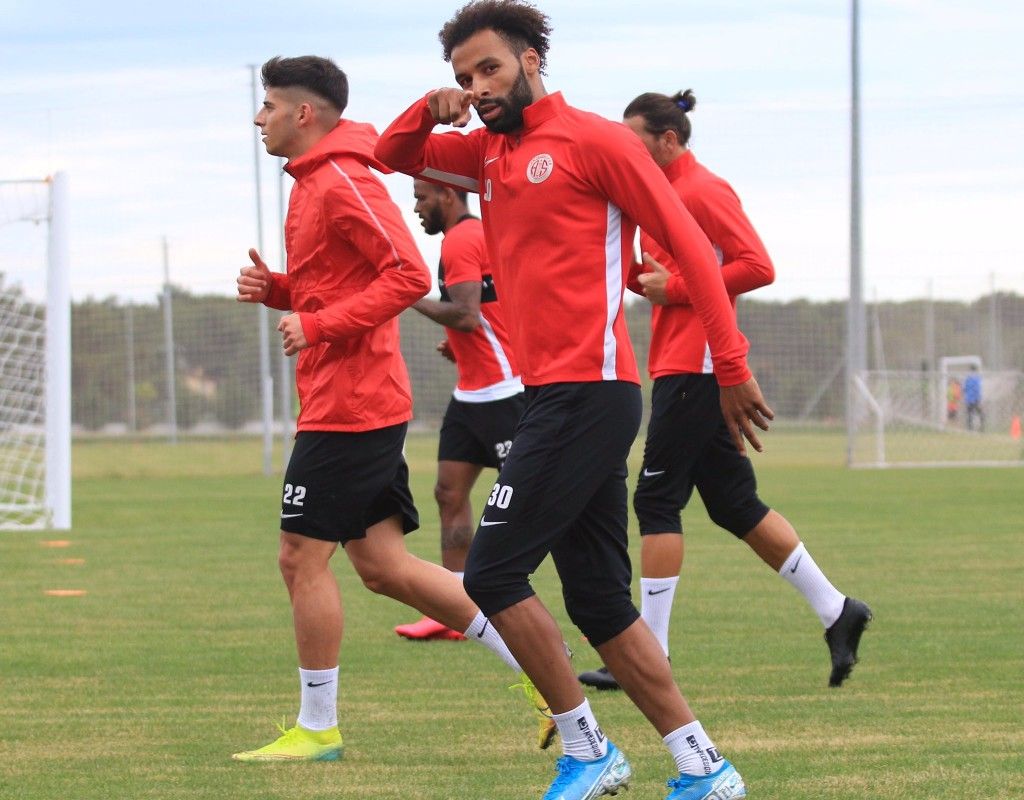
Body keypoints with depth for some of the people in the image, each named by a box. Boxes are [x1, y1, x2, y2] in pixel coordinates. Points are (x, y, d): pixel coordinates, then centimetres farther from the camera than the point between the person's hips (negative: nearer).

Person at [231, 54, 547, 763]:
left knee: (303, 558, -3)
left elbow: (409, 276, -21)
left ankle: (317, 729, 5)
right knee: (383, 565, 8)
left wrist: (319, 325, -22)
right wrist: (274, 289, 9)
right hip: (365, 404, 10)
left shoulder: (343, 182, -14)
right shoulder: (315, 183, 18)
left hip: (348, 405, -10)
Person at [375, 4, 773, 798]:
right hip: (552, 397, 9)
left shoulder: (594, 140, -7)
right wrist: (431, 110, 4)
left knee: (494, 571, -10)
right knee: (599, 602, 8)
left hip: (586, 394, -9)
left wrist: (733, 367, -11)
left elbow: (690, 245, -8)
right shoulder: (489, 154, 17)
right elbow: (393, 155, 27)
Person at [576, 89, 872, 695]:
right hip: (684, 366, 10)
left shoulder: (702, 190, -11)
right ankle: (836, 611, 15)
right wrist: (639, 275, 5)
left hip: (695, 368, -10)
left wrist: (674, 288, -17)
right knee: (733, 503, 11)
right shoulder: (665, 194, 18)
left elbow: (757, 266, -18)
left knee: (657, 500, -9)